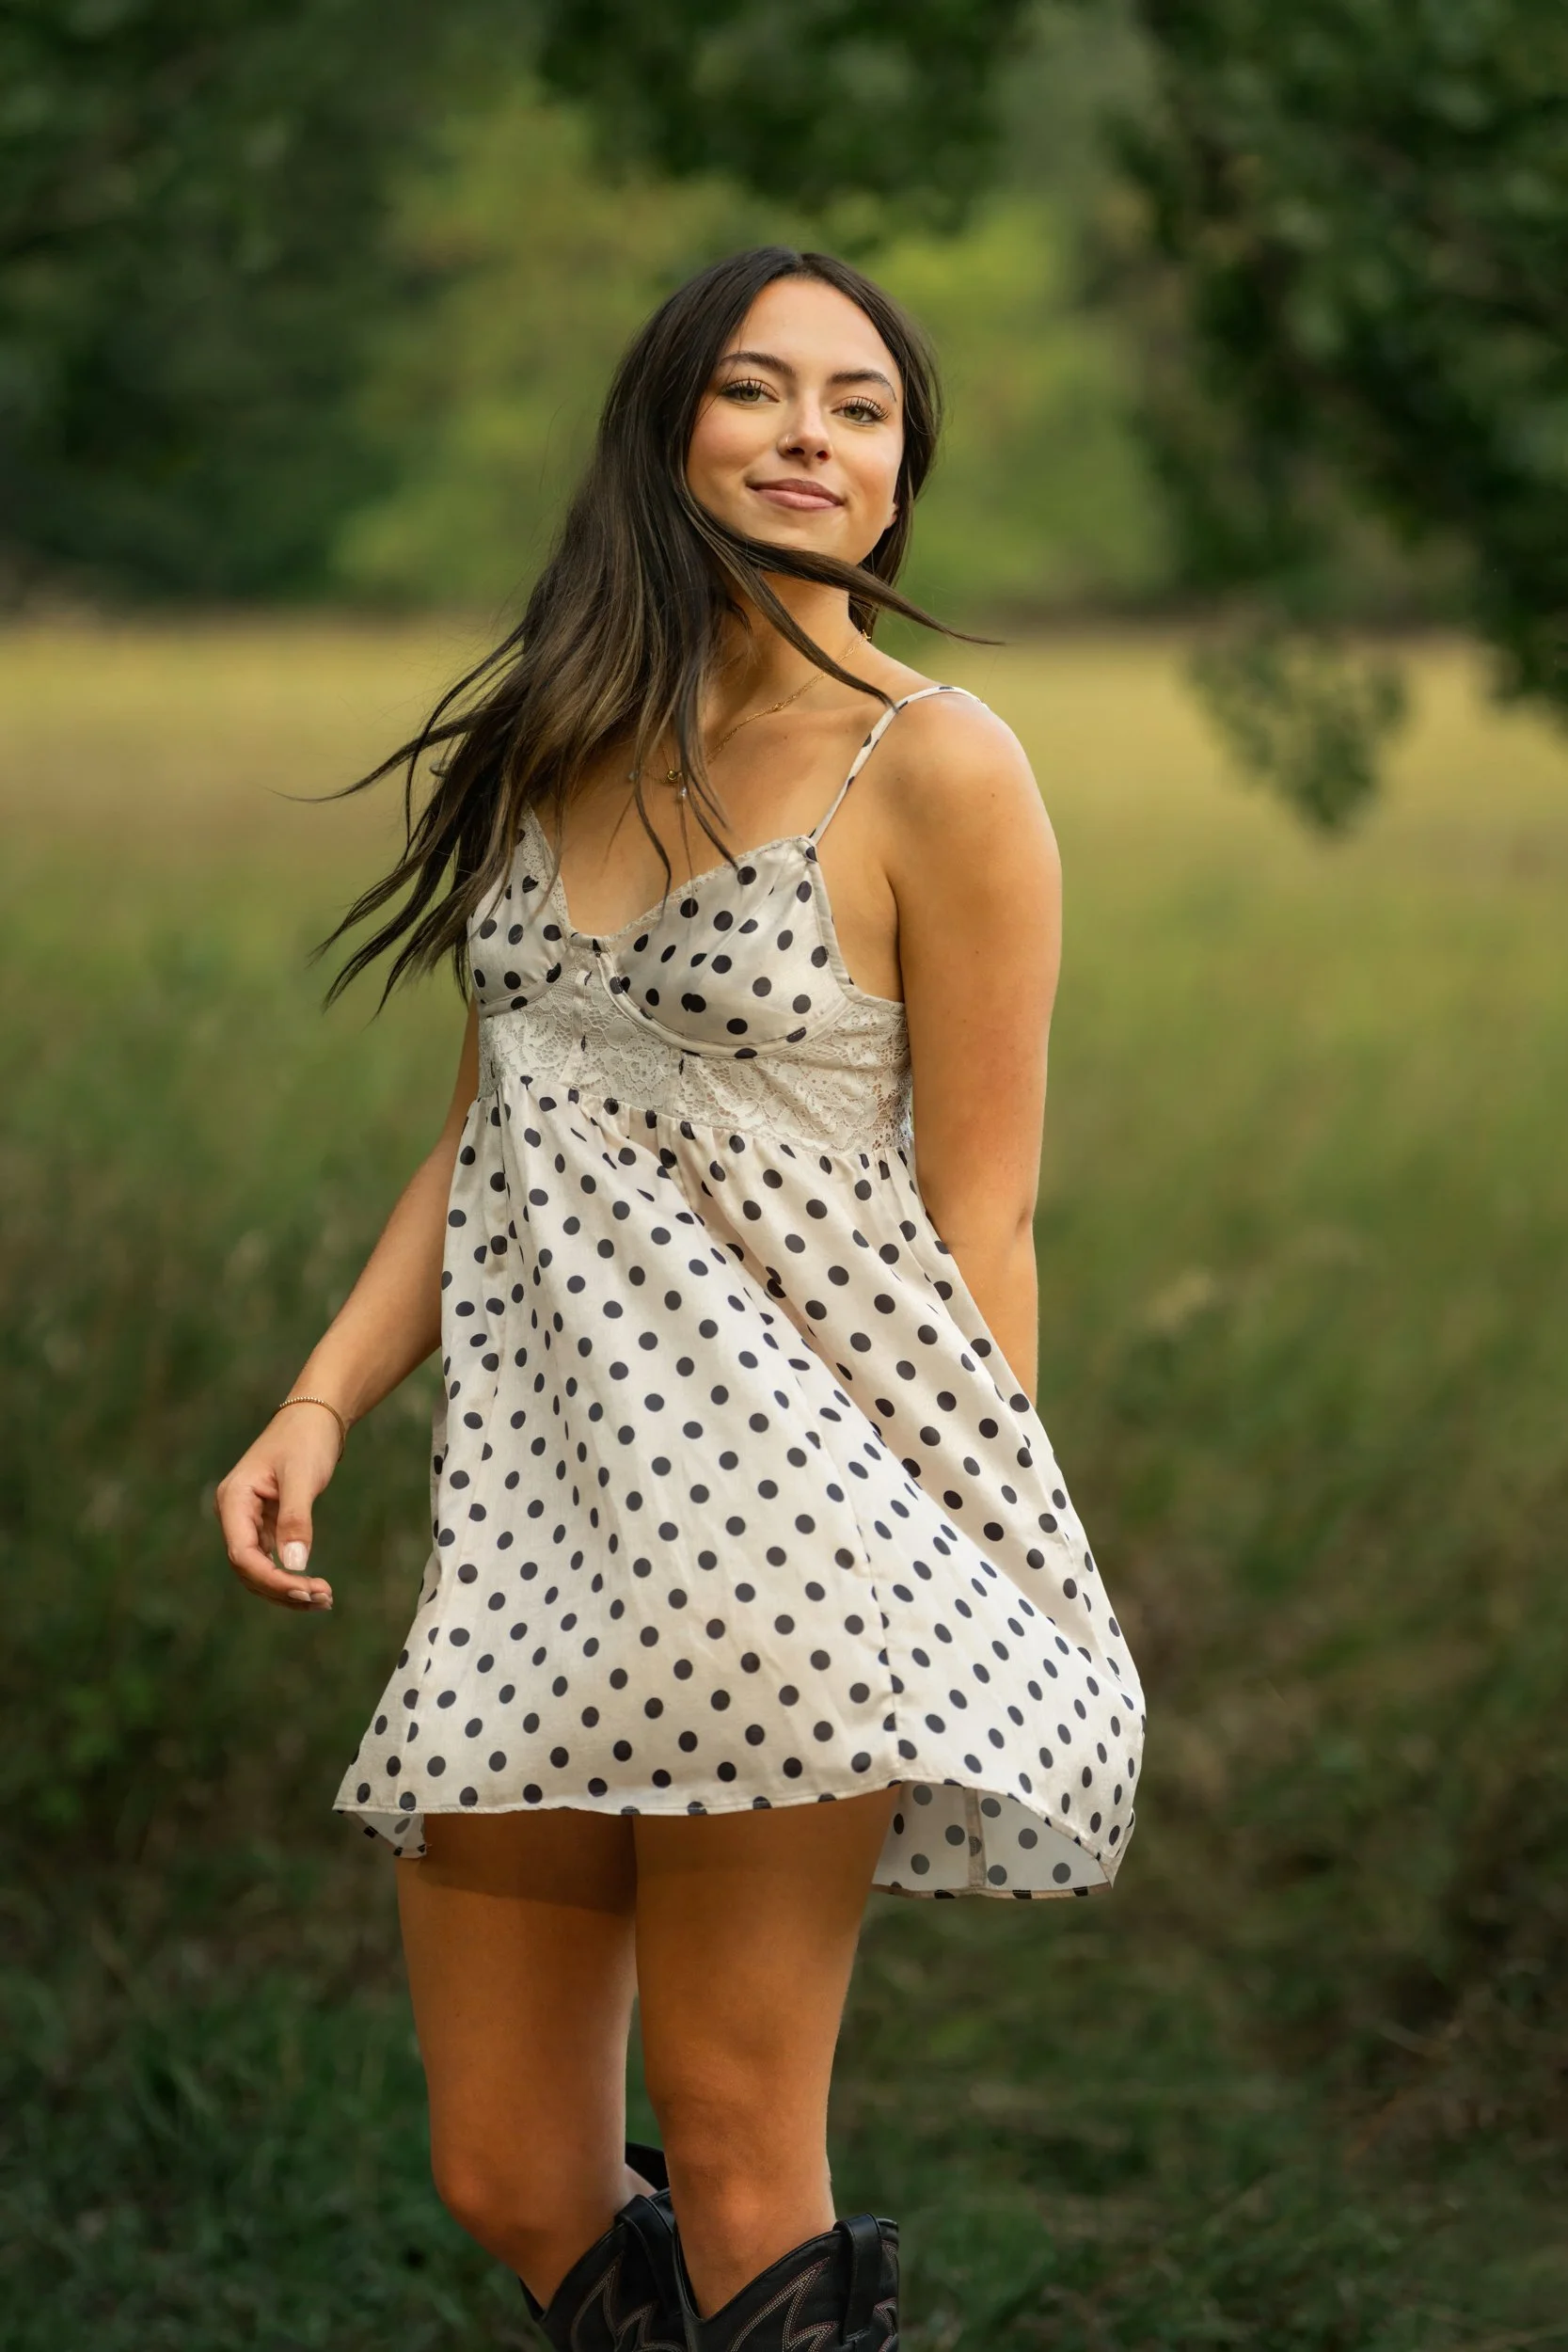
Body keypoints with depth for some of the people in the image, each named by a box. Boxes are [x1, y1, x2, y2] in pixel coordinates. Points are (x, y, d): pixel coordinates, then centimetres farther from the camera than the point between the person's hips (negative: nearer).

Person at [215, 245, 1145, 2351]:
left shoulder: (934, 771, -6)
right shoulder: (554, 753, 13)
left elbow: (976, 1221, -6)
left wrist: (968, 1551, -8)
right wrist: (321, 1404, 6)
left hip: (791, 1514, -6)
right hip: (539, 1502, 6)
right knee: (506, 2182, 8)